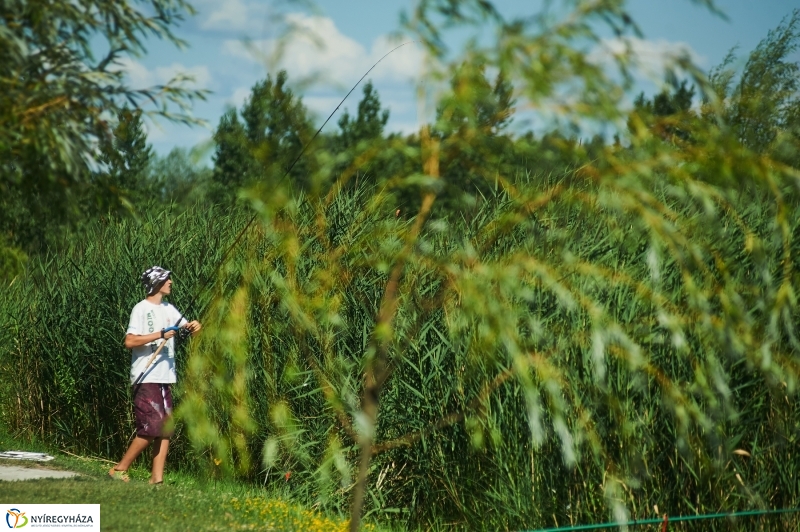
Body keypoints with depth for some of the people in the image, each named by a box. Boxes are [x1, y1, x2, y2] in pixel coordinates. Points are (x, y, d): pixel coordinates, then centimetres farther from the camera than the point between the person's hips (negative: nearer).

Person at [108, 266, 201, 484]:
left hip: (165, 378, 8)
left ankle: (157, 478, 5)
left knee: (165, 429, 4)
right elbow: (129, 341, -17)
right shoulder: (142, 308, -8)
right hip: (146, 378, -8)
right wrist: (160, 335, -21)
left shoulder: (168, 309, 15)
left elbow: (187, 325, 19)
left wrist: (194, 326, -4)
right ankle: (119, 469, 0)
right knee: (151, 429, -12)